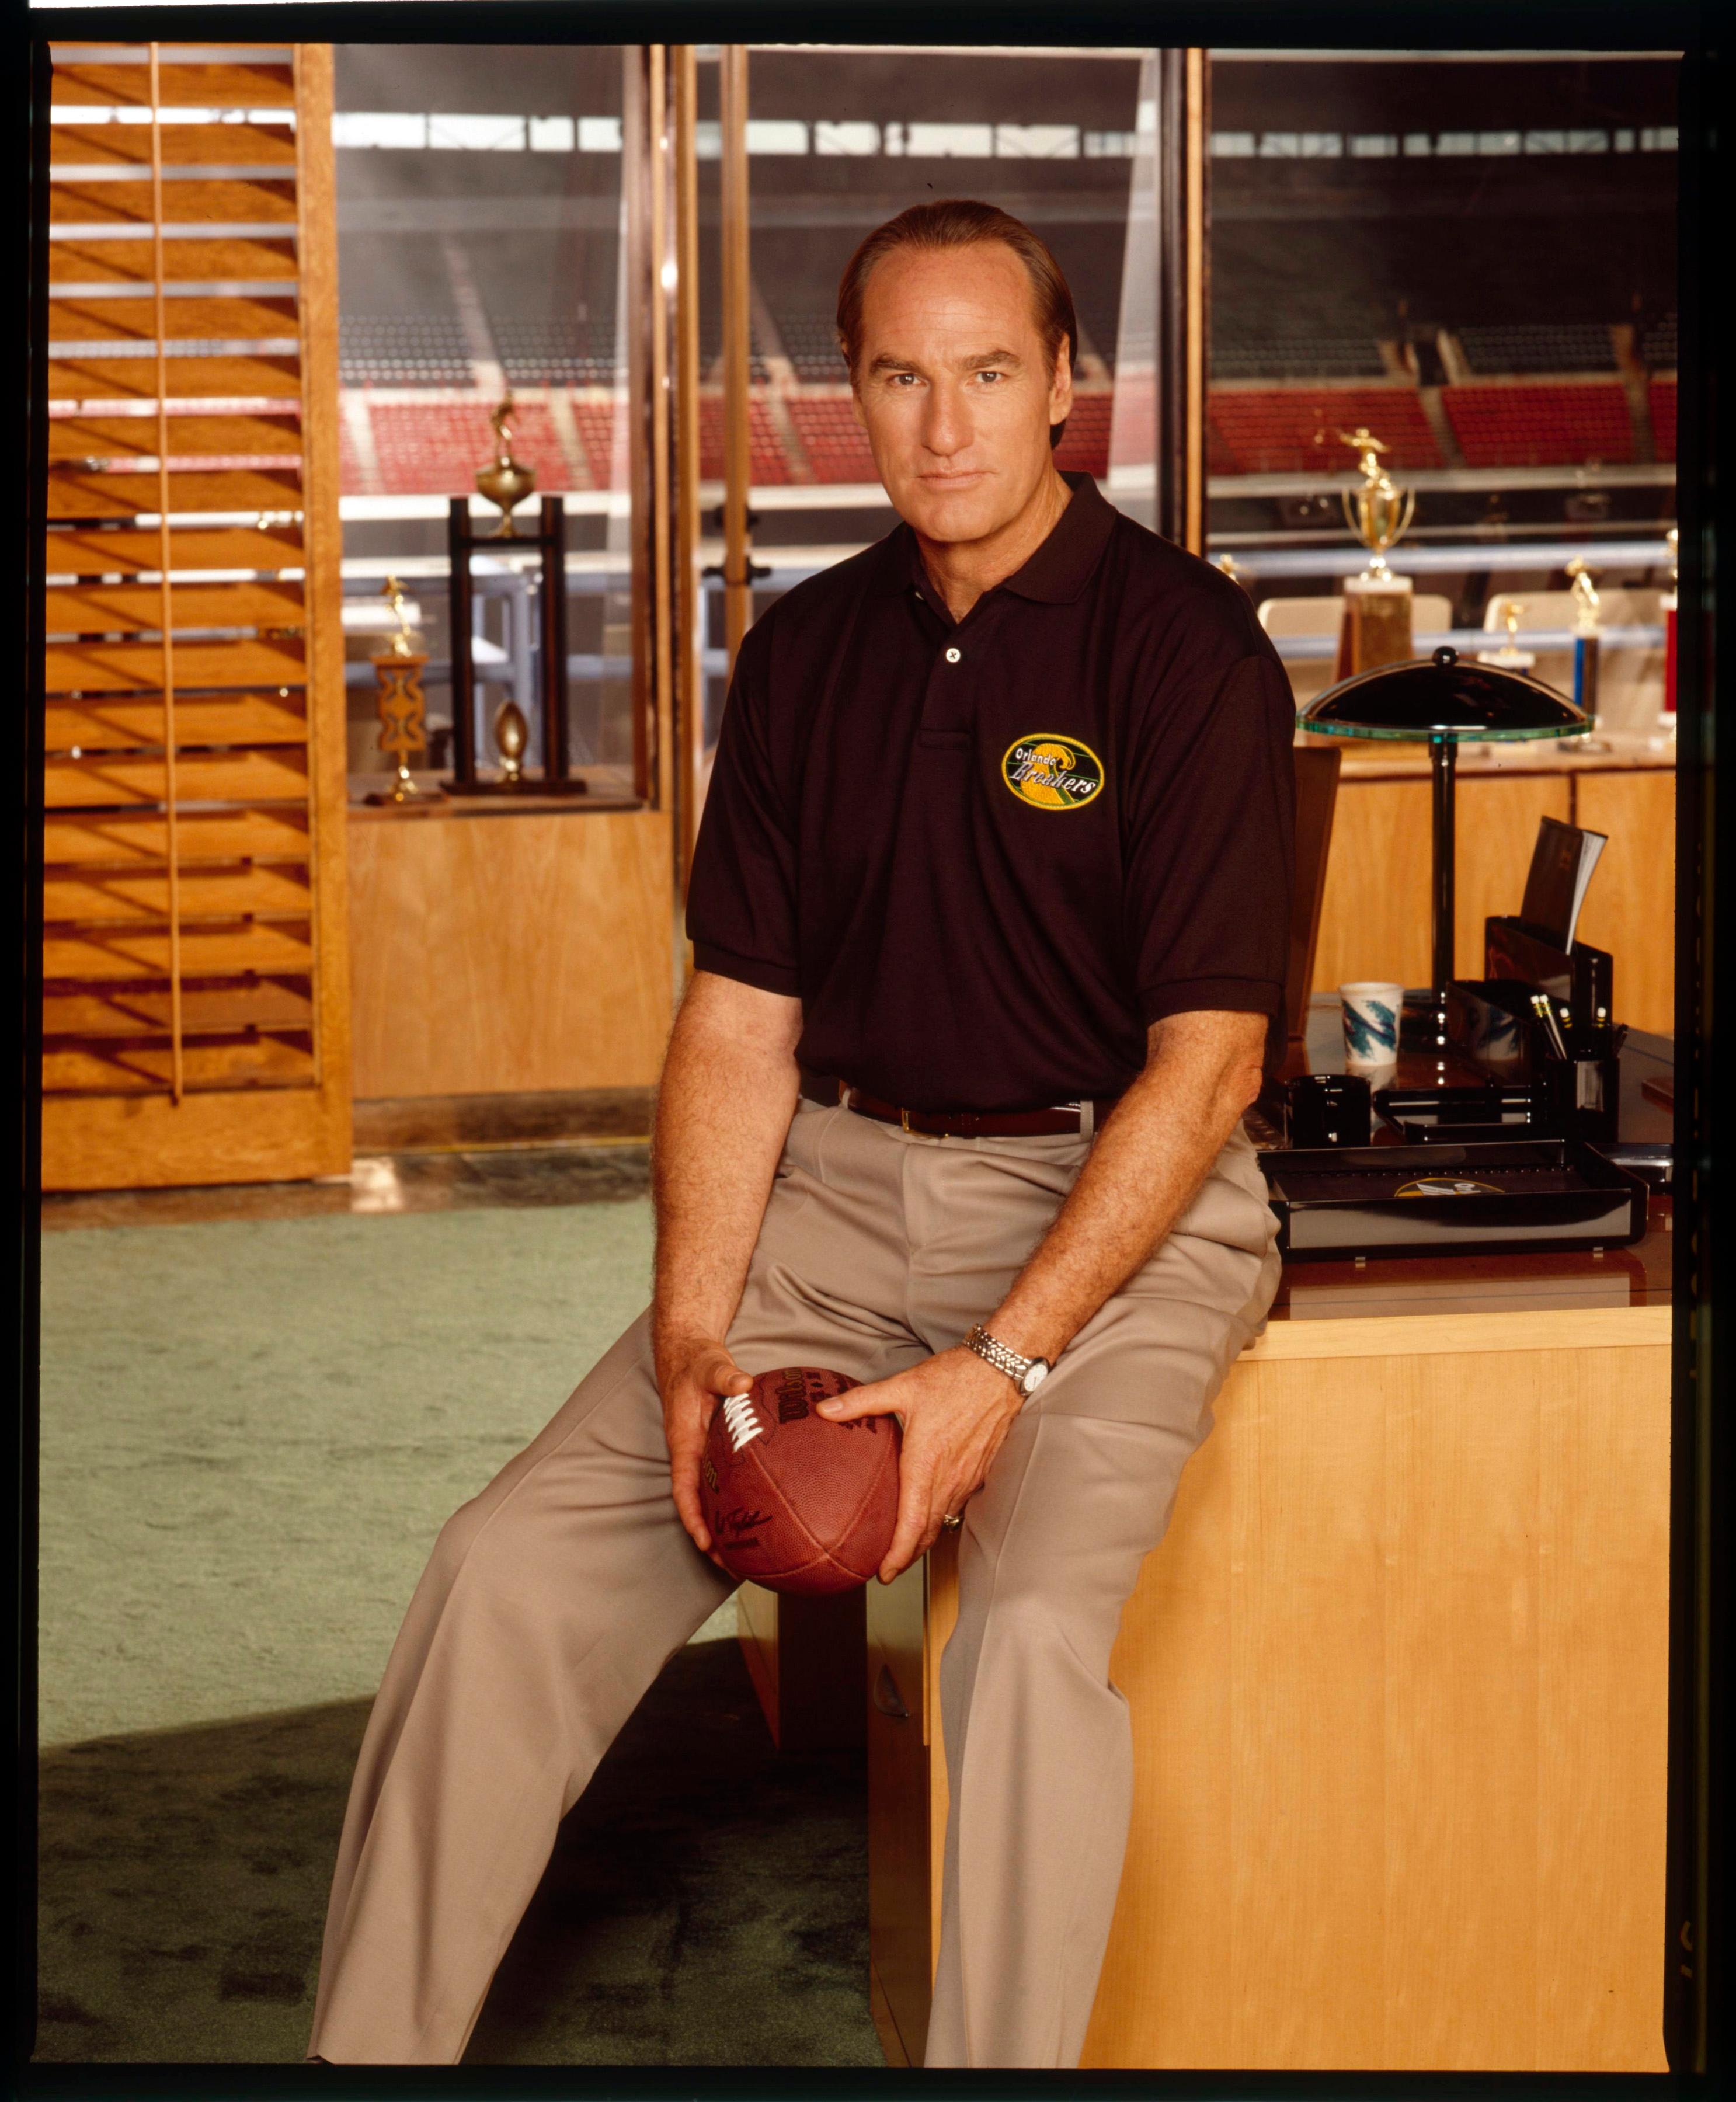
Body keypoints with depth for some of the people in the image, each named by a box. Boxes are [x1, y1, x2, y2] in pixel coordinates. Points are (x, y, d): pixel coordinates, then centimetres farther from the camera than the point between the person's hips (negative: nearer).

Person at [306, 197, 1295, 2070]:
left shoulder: (1184, 647, -8)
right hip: (839, 1179, 5)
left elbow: (1209, 1056, -11)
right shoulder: (804, 653, 9)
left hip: (1113, 1203, -4)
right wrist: (691, 1341, -7)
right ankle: (370, 2049, 3)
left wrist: (1004, 1368, -19)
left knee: (1032, 1632, -30)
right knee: (511, 1565, -10)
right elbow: (739, 1015, 8)